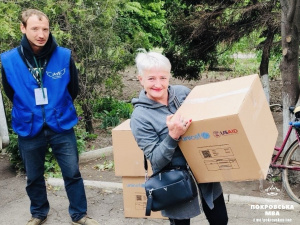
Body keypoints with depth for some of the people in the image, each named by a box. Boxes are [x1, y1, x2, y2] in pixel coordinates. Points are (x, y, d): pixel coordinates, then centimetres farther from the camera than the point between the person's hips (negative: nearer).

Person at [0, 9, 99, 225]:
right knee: (34, 177, 16)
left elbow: (73, 89, 6)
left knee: (73, 173, 7)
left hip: (61, 126, 0)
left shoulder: (64, 56, -10)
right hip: (28, 129, 1)